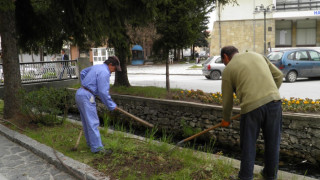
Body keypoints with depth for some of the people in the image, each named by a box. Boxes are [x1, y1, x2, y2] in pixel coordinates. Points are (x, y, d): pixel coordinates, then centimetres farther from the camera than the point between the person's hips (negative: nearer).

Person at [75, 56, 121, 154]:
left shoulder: (96, 67, 17)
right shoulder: (104, 72, -14)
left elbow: (82, 73, 32)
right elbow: (103, 92, -18)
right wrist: (112, 105, -9)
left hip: (79, 93, 10)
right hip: (86, 96, -10)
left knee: (86, 121, 17)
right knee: (92, 122, -8)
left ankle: (91, 142, 28)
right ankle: (97, 147, -6)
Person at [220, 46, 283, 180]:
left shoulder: (228, 69, 9)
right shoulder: (257, 55, 21)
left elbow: (227, 100, 13)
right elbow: (279, 76, 18)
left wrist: (226, 120, 27)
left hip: (251, 105, -4)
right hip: (274, 101, 4)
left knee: (248, 145, 12)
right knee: (272, 142, 18)